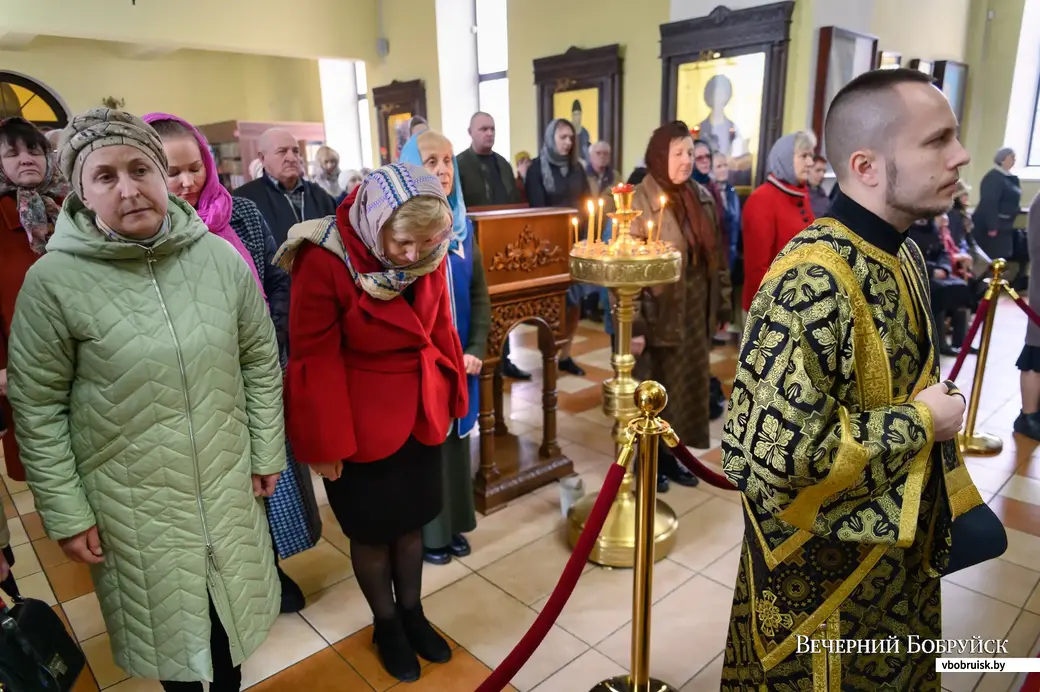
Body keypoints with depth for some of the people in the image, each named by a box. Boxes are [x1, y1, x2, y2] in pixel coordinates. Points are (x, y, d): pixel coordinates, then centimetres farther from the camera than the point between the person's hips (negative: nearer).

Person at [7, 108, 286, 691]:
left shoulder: (222, 257, -9)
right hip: (132, 503, -2)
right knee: (165, 623, 20)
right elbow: (37, 407, -8)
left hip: (228, 485, 2)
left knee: (231, 608, 23)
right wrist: (65, 513, -6)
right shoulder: (53, 280, -15)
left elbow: (261, 362, 0)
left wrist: (267, 452, 3)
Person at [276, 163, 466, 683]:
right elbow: (315, 358, -17)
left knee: (412, 521, 18)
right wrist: (325, 443, -12)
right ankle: (386, 625, 39)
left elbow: (440, 326, 3)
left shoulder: (429, 253, -8)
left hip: (421, 414, 4)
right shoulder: (324, 261, -22)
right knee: (372, 530, 15)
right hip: (362, 421, -4)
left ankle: (412, 613, 42)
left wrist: (451, 399, 7)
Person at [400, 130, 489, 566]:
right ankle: (424, 534, 27)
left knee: (454, 439, 16)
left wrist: (476, 350, -5)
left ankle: (453, 525, 34)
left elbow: (480, 294, 6)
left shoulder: (462, 226, 5)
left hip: (459, 361, 5)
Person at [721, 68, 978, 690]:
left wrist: (944, 502, 13)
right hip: (825, 565, -9)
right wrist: (921, 423, -24)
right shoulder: (814, 283, -31)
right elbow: (771, 450, -37)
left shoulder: (903, 255, 1)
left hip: (895, 547, 9)